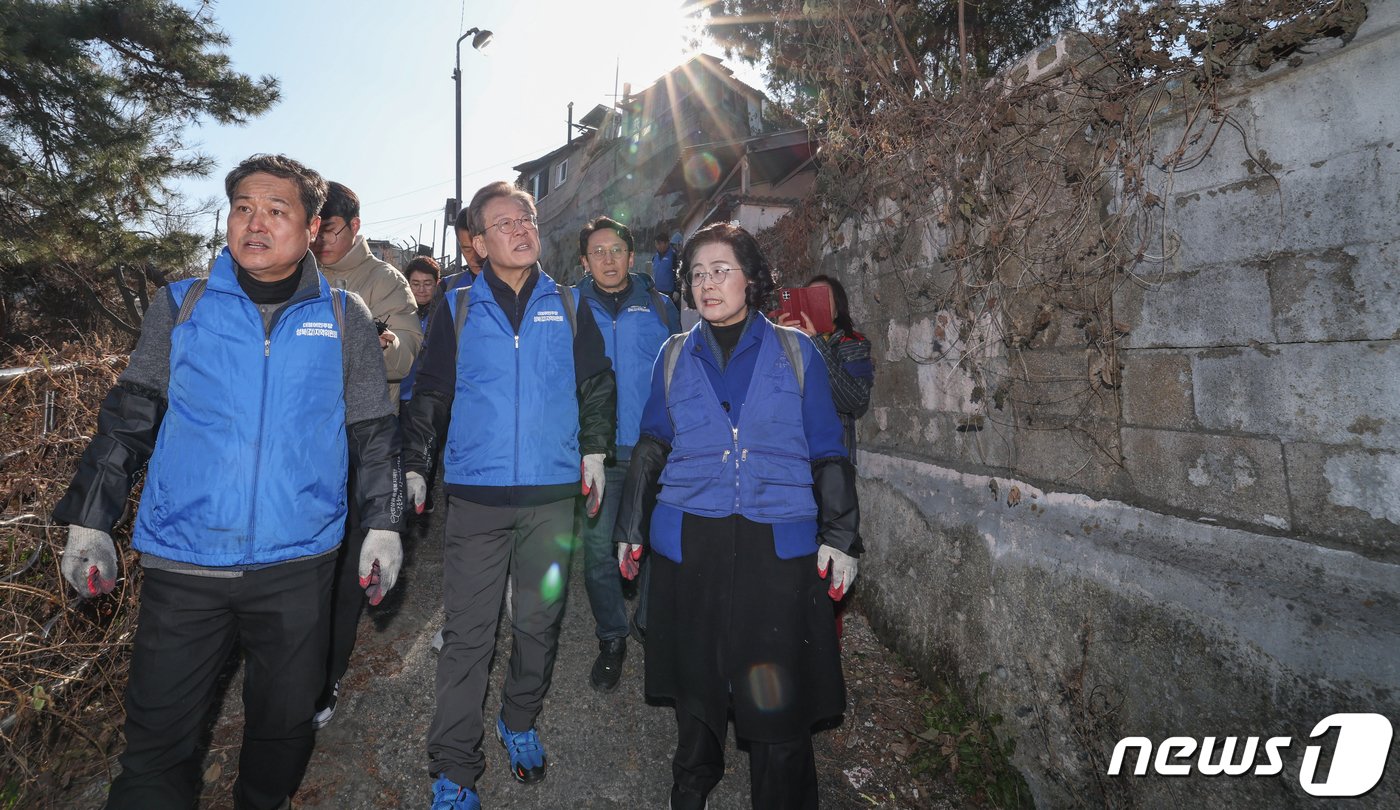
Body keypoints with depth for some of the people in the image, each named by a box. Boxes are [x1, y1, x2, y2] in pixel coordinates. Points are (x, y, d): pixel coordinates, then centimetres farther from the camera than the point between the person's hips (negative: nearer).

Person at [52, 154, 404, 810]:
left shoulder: (345, 319, 1)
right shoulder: (179, 308, 2)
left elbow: (374, 434, 4)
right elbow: (128, 420, 7)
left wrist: (383, 525, 1)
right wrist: (88, 521, 3)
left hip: (297, 567, 0)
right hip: (182, 567, 0)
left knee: (284, 724, 17)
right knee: (157, 740, 8)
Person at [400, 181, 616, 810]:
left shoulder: (568, 306, 7)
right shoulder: (457, 309, 4)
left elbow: (598, 382, 14)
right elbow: (428, 393, 8)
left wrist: (594, 448, 10)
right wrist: (414, 464, 4)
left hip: (553, 493, 2)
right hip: (475, 494, -1)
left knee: (539, 622, 14)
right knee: (468, 634, 2)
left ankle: (519, 723, 37)